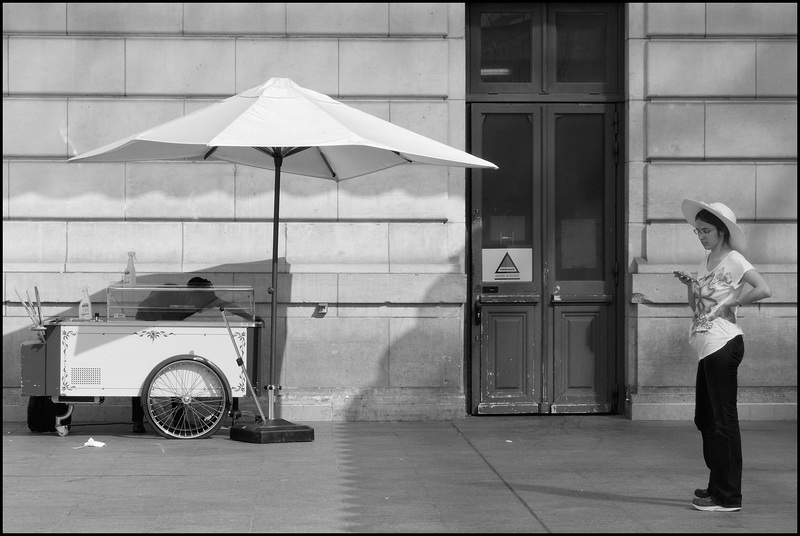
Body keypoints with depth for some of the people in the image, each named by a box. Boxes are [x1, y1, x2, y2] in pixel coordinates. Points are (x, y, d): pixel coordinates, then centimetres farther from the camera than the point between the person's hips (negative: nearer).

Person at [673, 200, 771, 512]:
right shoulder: (706, 260, 16)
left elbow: (764, 290, -22)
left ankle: (728, 497, -1)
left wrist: (732, 302, -14)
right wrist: (689, 285, 3)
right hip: (707, 346, 9)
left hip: (724, 345, -9)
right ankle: (717, 487, 26)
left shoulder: (734, 260, -9)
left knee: (723, 420, -5)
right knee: (705, 418, 15)